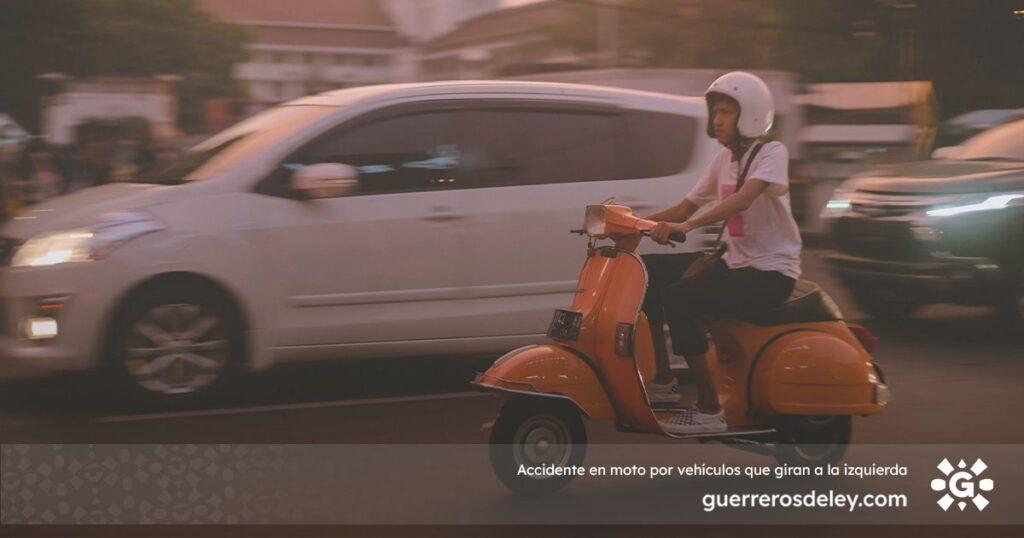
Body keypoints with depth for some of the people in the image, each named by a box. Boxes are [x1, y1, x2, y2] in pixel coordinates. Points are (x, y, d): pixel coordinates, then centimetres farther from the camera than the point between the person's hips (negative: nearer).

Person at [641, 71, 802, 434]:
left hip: (770, 272, -8)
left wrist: (686, 226, -42)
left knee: (678, 297, -27)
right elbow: (684, 208, 14)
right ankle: (662, 380, 2)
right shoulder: (724, 160, 14)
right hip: (733, 262, 8)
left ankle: (709, 411, -20)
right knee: (647, 270, -2)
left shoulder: (772, 153, -10)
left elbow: (743, 199, -29)